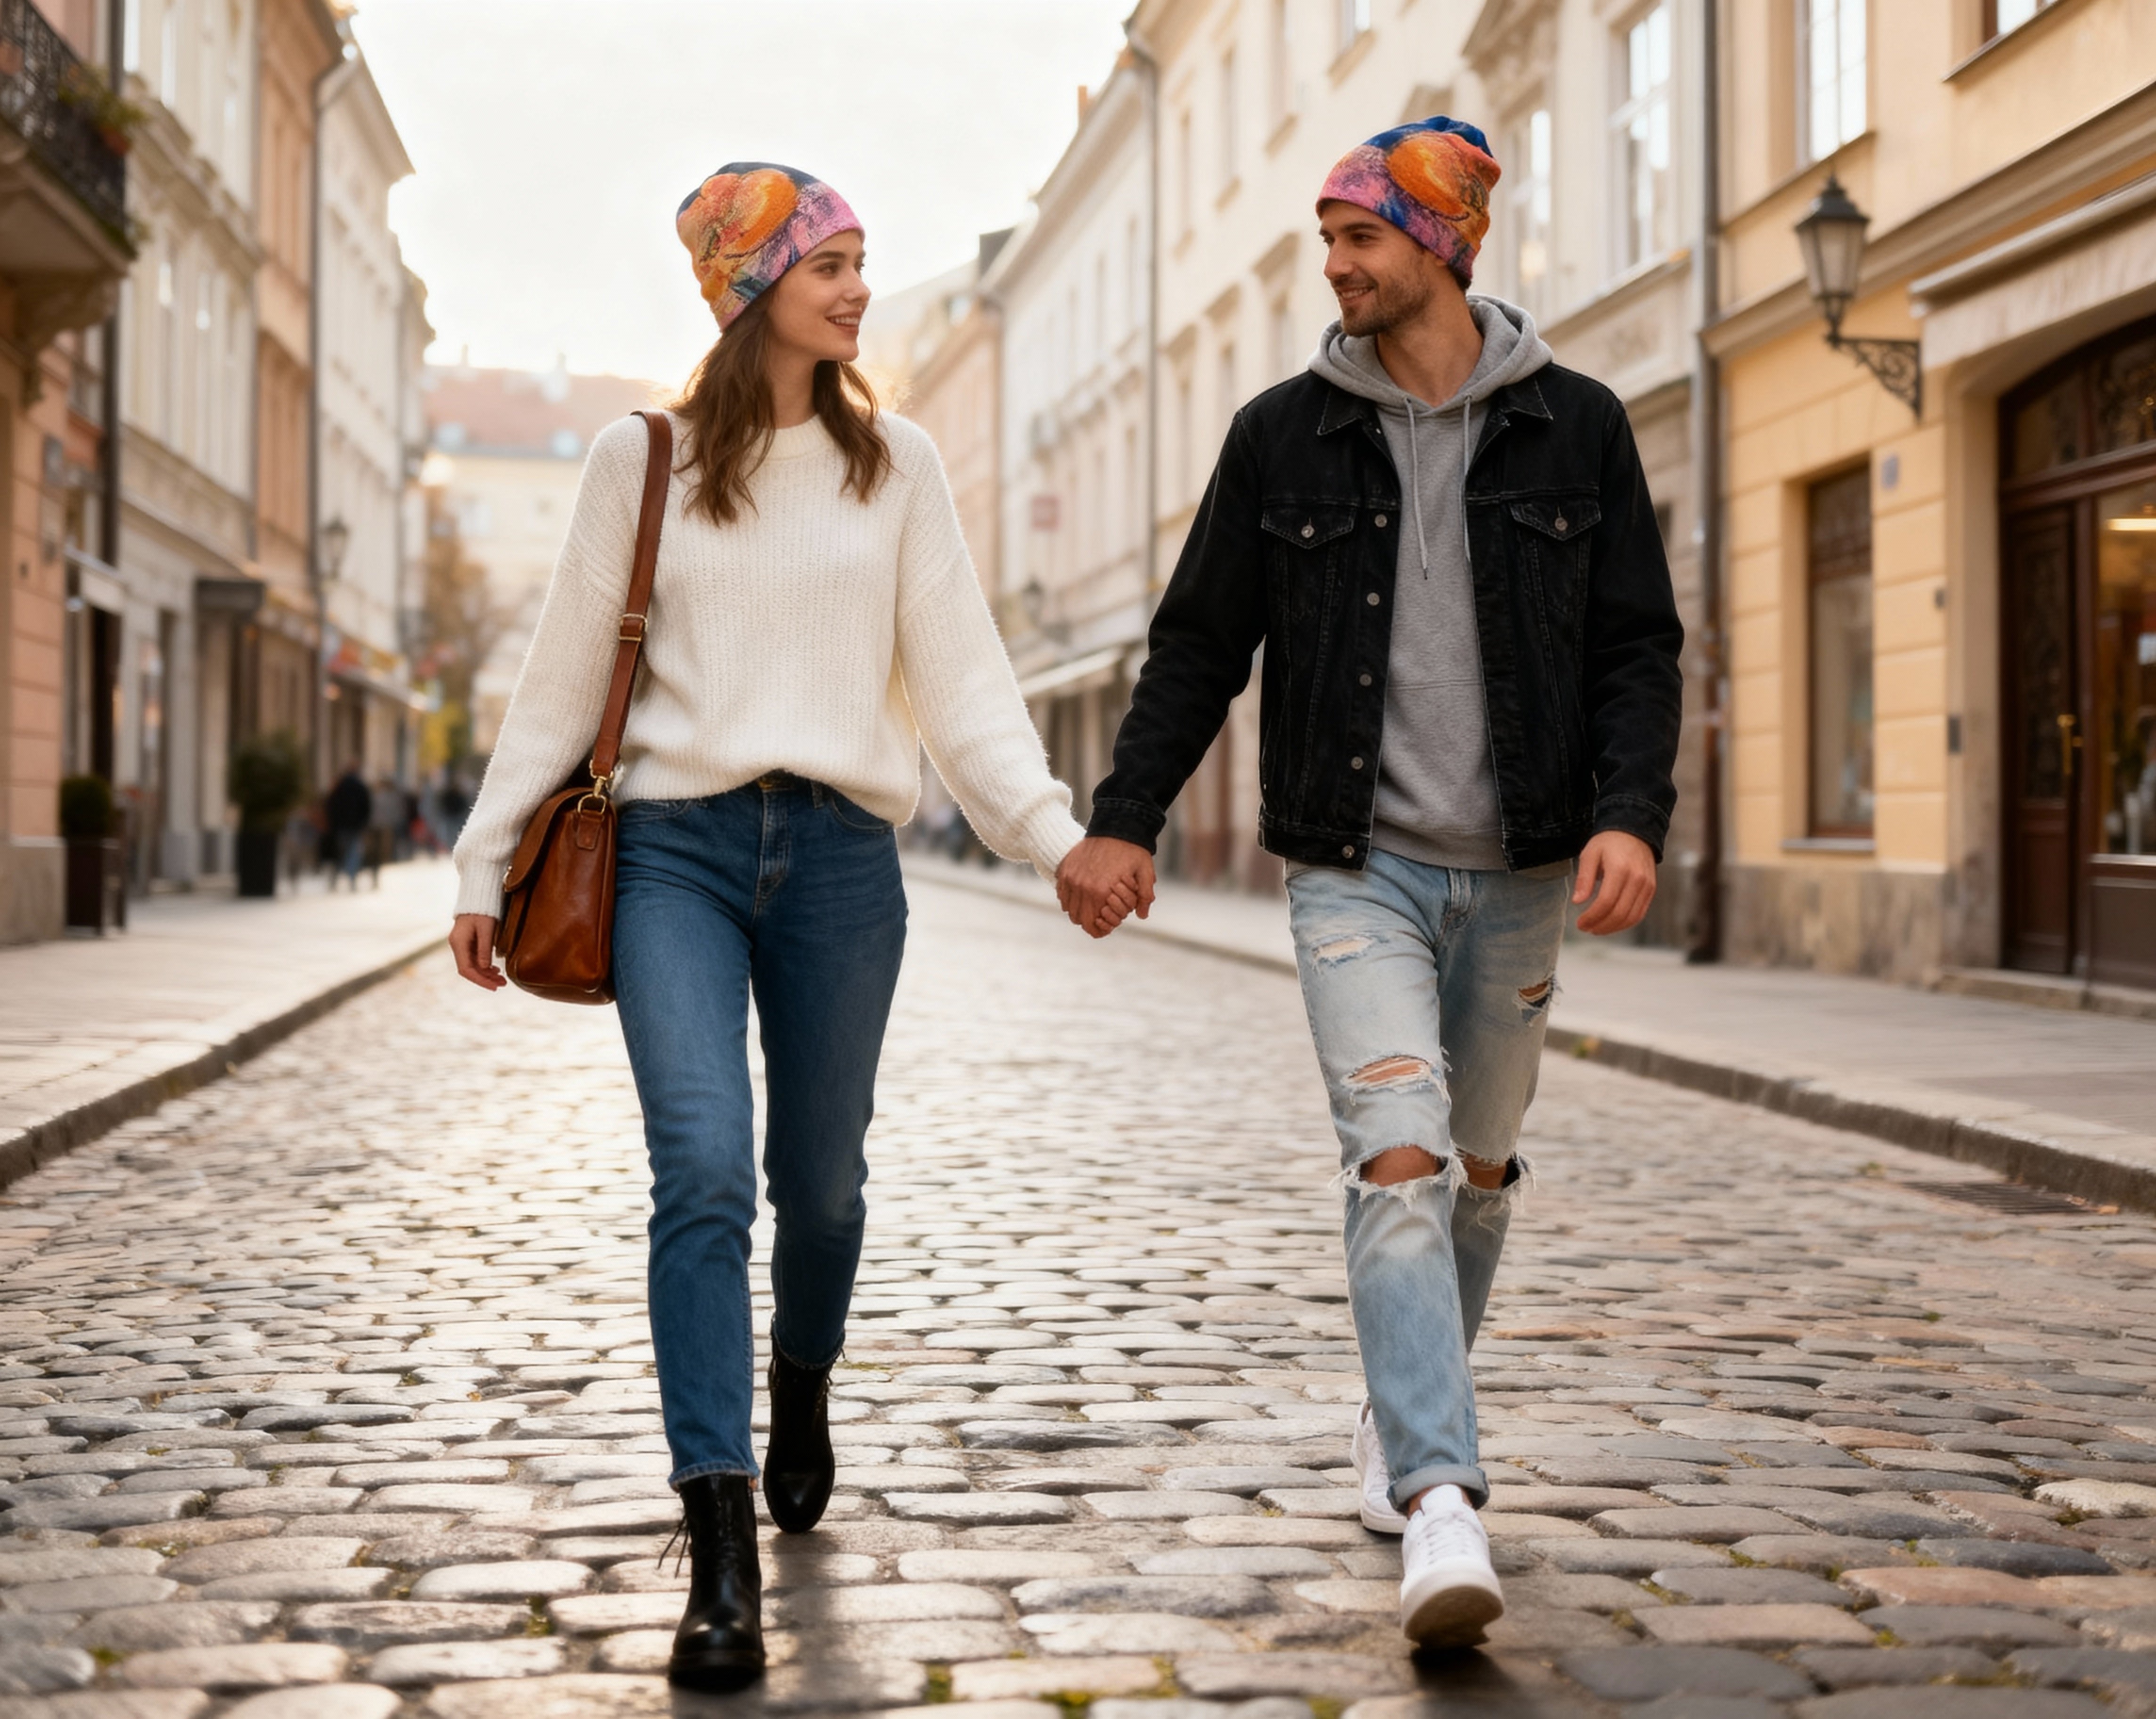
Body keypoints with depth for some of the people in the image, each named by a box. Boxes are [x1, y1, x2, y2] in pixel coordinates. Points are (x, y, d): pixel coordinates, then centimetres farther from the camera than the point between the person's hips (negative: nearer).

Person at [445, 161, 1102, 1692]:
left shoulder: (896, 466, 9)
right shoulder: (643, 461, 5)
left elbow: (962, 676, 4)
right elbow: (566, 677, 9)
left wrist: (1053, 830, -8)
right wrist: (489, 861, 8)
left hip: (840, 858, 2)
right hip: (676, 848, -2)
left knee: (819, 1181, 10)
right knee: (704, 1172, -16)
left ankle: (802, 1381, 43)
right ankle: (724, 1559, -16)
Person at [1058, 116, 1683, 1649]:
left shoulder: (1575, 427, 2)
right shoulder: (1286, 434, 2)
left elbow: (1640, 643, 1)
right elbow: (1201, 642, 6)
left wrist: (1631, 815, -15)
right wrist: (1124, 818, -2)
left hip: (1517, 872, 2)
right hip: (1358, 866, -2)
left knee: (1479, 1167, 14)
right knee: (1399, 1163, -17)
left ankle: (1402, 1420, 37)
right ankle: (1444, 1510, -21)